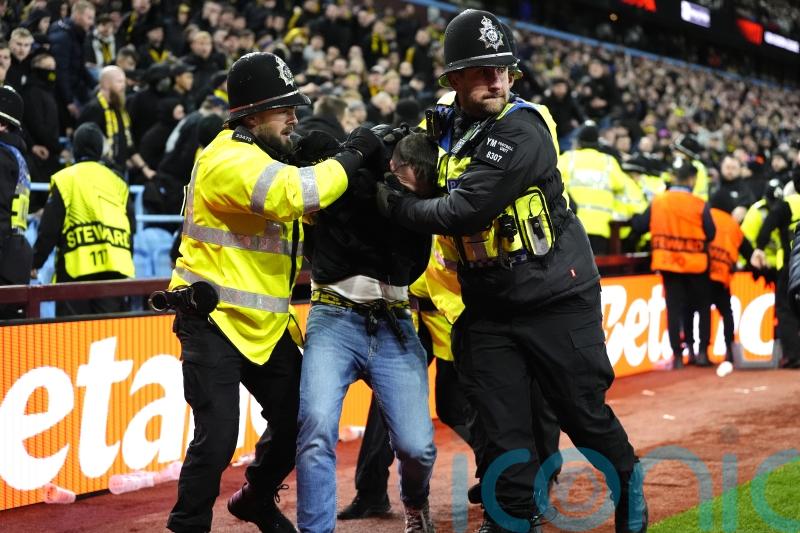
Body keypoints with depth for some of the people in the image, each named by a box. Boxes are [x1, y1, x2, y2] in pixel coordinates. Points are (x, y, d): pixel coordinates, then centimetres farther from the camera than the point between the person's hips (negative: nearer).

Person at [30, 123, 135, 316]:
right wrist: (126, 261, 28)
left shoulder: (64, 179, 0)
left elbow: (49, 229, -2)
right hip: (115, 268, 4)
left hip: (77, 269, -4)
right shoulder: (117, 182, 14)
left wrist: (36, 262, 8)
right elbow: (130, 229, 17)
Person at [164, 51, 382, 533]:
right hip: (213, 320, -9)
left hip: (266, 324, 9)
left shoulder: (272, 158, 13)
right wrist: (352, 154, -22)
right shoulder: (230, 159, -18)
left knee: (296, 419, 11)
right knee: (218, 437, -12)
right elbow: (295, 194, -33)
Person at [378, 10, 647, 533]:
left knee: (586, 415, 5)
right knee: (504, 427, 6)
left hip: (556, 297, -5)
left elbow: (465, 211, -24)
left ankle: (629, 485, 30)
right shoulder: (445, 125, 3)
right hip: (487, 305, 5)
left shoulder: (520, 130, -19)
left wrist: (397, 205, -12)